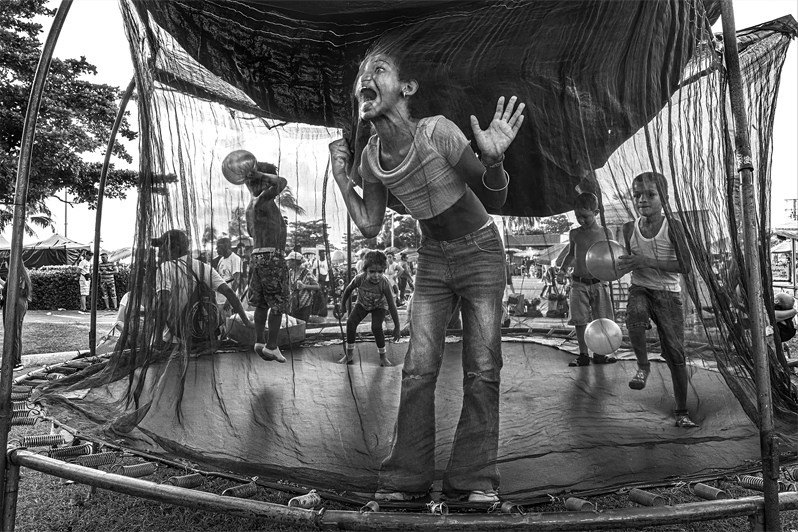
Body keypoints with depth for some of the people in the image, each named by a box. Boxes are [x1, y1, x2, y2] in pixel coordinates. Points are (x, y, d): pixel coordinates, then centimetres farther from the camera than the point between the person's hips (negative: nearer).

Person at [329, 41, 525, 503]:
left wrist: (494, 160, -37)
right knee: (418, 368, -2)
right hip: (433, 259, 4)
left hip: (481, 252, -3)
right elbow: (370, 228, 1)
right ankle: (407, 478, 8)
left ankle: (475, 479, 7)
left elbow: (494, 201, -17)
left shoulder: (438, 132, -24)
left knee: (482, 369, -6)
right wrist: (342, 179, -5)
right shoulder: (369, 157, -8)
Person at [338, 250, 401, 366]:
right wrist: (343, 304, 4)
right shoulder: (360, 279, -34)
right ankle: (349, 354, 2)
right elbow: (348, 289, -10)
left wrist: (397, 327, -26)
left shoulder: (384, 284, -37)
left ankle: (383, 356, -1)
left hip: (379, 306, -2)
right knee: (350, 322, -17)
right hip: (362, 304, 2)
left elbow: (392, 306, -30)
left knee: (376, 327, -24)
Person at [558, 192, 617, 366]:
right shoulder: (574, 234, 6)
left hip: (599, 283, 0)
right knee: (580, 321, 0)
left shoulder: (605, 233, 2)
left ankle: (599, 354, 19)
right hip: (578, 283, 1)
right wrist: (563, 268, 7)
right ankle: (583, 355, 11)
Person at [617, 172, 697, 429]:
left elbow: (685, 266, -12)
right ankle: (643, 365, -9)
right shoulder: (629, 228, 1)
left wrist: (647, 261, -21)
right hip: (640, 289, 2)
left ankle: (682, 411, 13)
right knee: (635, 314, -35)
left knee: (675, 352, -1)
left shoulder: (672, 226, -8)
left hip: (668, 293, -1)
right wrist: (623, 264, -10)